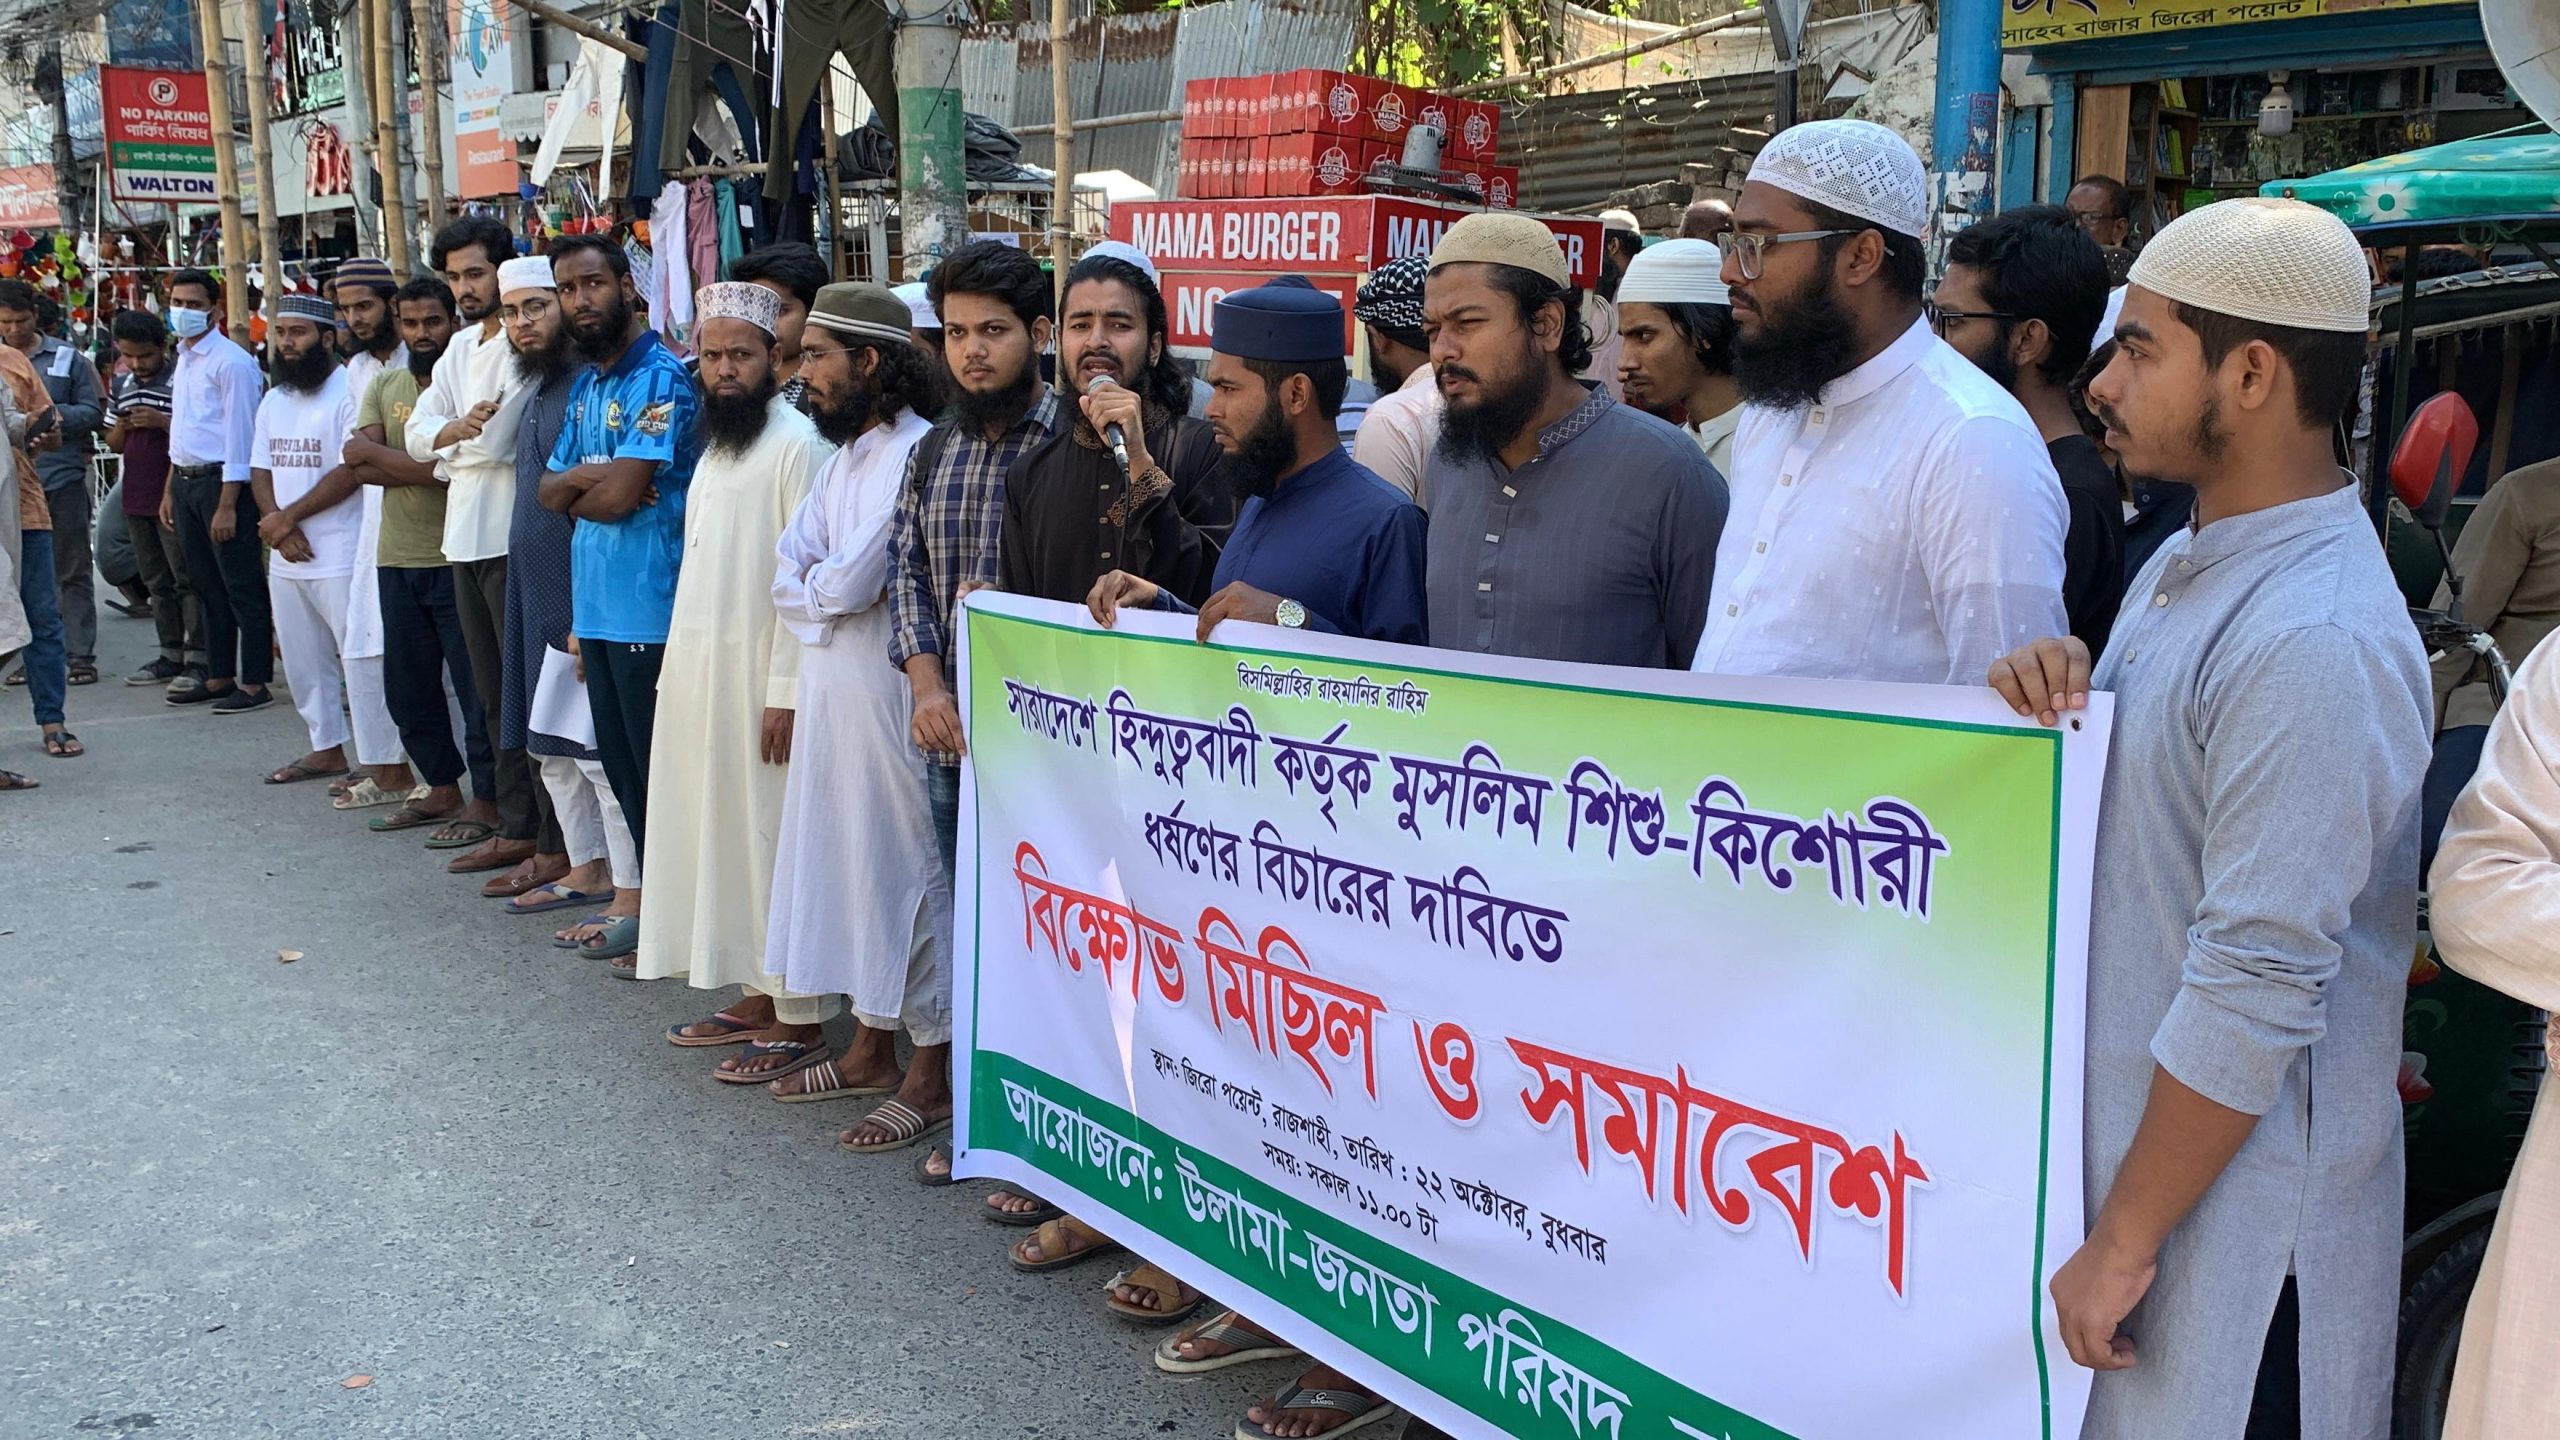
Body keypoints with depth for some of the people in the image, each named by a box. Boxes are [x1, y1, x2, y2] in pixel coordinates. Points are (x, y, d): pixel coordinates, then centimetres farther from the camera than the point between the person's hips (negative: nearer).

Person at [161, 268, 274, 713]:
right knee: (207, 586, 14)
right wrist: (171, 491, 19)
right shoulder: (183, 359, 15)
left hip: (222, 480, -9)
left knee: (242, 586, -4)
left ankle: (254, 683, 0)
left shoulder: (231, 362, -12)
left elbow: (240, 437, -16)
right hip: (186, 480, 9)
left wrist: (227, 506, -19)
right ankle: (219, 678, 21)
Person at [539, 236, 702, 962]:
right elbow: (548, 490, 11)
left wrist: (573, 487, -1)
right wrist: (588, 478, -9)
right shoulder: (587, 384, 15)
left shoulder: (660, 378, -13)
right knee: (621, 764, 15)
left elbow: (620, 495, -20)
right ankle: (653, 905, 26)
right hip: (596, 603, 9)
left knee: (658, 768, 0)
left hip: (649, 607, -9)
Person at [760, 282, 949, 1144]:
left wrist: (820, 585, -2)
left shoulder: (918, 457, -17)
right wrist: (835, 593, -10)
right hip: (832, 695, 9)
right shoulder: (843, 457, 14)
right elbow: (789, 578, 8)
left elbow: (851, 583, -21)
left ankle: (933, 1076, 9)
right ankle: (873, 1047, 29)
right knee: (849, 863, 15)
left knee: (907, 873, -2)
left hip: (891, 700, -9)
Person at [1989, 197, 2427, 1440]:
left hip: (2228, 1218, -9)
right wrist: (2051, 709, -2)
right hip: (2117, 1134, 9)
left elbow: (2258, 987, -24)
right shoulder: (2187, 567, 9)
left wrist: (2122, 1242, -18)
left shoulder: (2312, 641, -22)